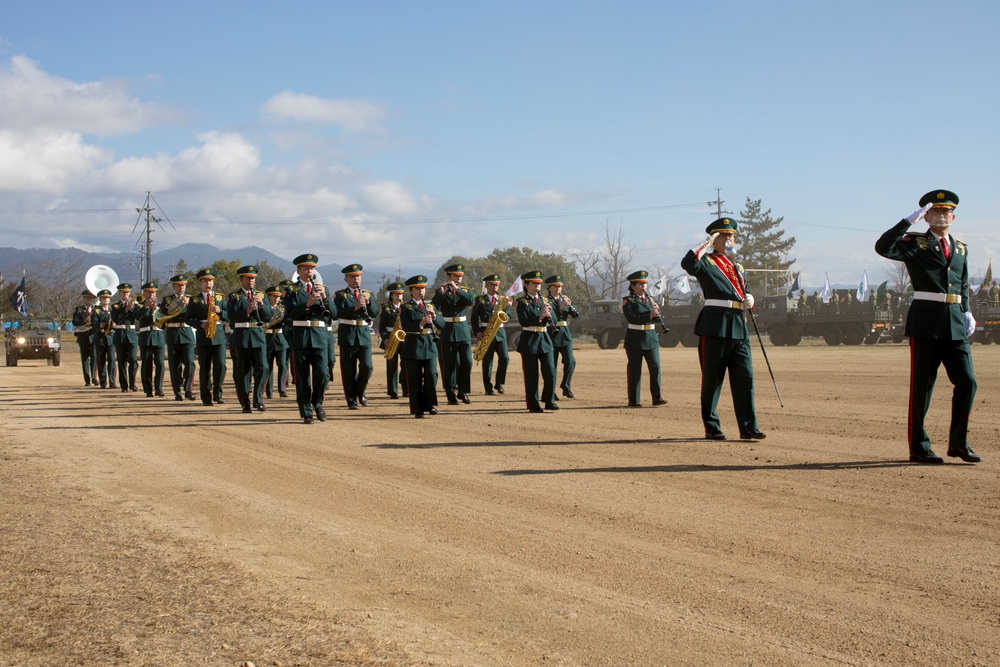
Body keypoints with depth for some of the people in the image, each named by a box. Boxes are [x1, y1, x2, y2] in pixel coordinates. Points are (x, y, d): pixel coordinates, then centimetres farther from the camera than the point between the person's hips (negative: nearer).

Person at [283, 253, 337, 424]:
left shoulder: (322, 288, 14)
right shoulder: (291, 290, 5)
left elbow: (333, 313, 5)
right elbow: (291, 313, -10)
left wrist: (325, 297, -12)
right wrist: (307, 304, -24)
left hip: (320, 337, 2)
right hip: (300, 337, -2)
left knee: (322, 373, -9)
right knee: (302, 377, 0)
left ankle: (317, 403, 15)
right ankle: (306, 413, 8)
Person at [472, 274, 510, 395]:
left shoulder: (503, 299, 13)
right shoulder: (479, 300, 5)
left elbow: (508, 315, 9)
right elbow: (474, 317, 1)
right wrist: (477, 332, -11)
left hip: (500, 332, 2)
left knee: (504, 358, -10)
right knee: (487, 360, 0)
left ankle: (499, 383, 4)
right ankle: (488, 388, 5)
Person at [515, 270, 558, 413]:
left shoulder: (545, 301, 13)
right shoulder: (522, 302, -2)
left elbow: (554, 321, 7)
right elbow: (523, 322, -15)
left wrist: (549, 314, -13)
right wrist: (540, 317, -25)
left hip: (545, 340, 4)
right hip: (529, 341, -4)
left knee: (550, 373, 1)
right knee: (531, 375, 0)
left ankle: (549, 401, 16)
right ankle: (533, 405, 7)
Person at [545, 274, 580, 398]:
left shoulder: (565, 299, 14)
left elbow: (576, 314, 6)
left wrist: (570, 305, -11)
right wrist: (561, 306, -23)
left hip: (565, 334, 4)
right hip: (552, 335, -4)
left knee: (570, 361, -9)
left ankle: (566, 386, 7)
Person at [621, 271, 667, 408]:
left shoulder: (649, 299, 14)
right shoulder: (628, 301, -3)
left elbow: (657, 319, 10)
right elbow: (631, 318, -18)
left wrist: (656, 311, -12)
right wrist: (649, 315, -26)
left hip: (651, 337, 5)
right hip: (635, 339, -5)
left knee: (655, 367, -2)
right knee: (634, 370, 0)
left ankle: (657, 397, 2)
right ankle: (633, 400, 5)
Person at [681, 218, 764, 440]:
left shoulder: (738, 267, 23)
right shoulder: (706, 262, 1)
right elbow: (688, 264, -22)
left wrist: (749, 299, 7)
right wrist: (707, 244, -11)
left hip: (739, 328, 6)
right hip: (715, 328, -6)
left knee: (745, 377, 1)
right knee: (712, 379, 0)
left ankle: (748, 427, 4)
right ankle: (712, 427, 8)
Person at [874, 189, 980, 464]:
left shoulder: (961, 248, 17)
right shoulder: (915, 243, 0)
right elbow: (883, 248, -17)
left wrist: (967, 312, 10)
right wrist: (910, 219, -17)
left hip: (955, 324, 5)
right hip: (926, 321, -5)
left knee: (967, 381, 1)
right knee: (922, 386, -1)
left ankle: (958, 443, 14)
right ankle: (919, 448, 8)